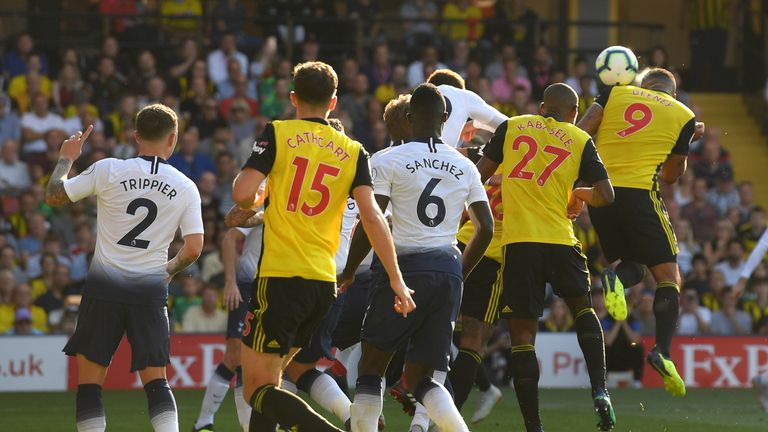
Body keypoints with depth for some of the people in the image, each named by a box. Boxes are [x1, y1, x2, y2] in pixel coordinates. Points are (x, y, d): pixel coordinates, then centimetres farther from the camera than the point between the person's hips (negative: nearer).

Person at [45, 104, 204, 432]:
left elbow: (53, 196, 1)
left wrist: (66, 158, 19)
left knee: (89, 377, 5)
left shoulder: (108, 170, -6)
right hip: (151, 291, 2)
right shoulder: (186, 188, 1)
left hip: (104, 287, -2)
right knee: (155, 379, 8)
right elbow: (193, 249, -1)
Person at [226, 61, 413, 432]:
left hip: (280, 276, -5)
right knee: (269, 378, 20)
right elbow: (371, 216, -2)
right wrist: (396, 279, -1)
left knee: (258, 391, -5)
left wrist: (244, 209, 12)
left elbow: (242, 192, -12)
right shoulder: (353, 151, 8)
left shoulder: (277, 134, -1)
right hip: (325, 281, 5)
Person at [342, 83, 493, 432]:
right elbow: (486, 229, 11)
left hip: (405, 268, -4)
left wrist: (348, 272, 3)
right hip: (448, 272, 4)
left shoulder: (387, 161, -4)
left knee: (371, 367, 10)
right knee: (420, 378, 10)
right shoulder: (465, 167, 10)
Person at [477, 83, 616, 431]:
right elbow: (605, 195, 1)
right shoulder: (580, 141, 7)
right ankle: (599, 391, 6)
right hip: (560, 241, 0)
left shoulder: (512, 127, 10)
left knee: (522, 333, 4)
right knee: (581, 306, 24)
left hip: (517, 242, 0)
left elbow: (480, 174, 7)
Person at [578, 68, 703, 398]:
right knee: (667, 275, 6)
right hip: (639, 192, -3)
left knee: (630, 265, 21)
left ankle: (615, 276, -18)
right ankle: (663, 351, -14)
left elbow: (581, 131, 0)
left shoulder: (616, 93, 14)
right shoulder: (684, 116, 10)